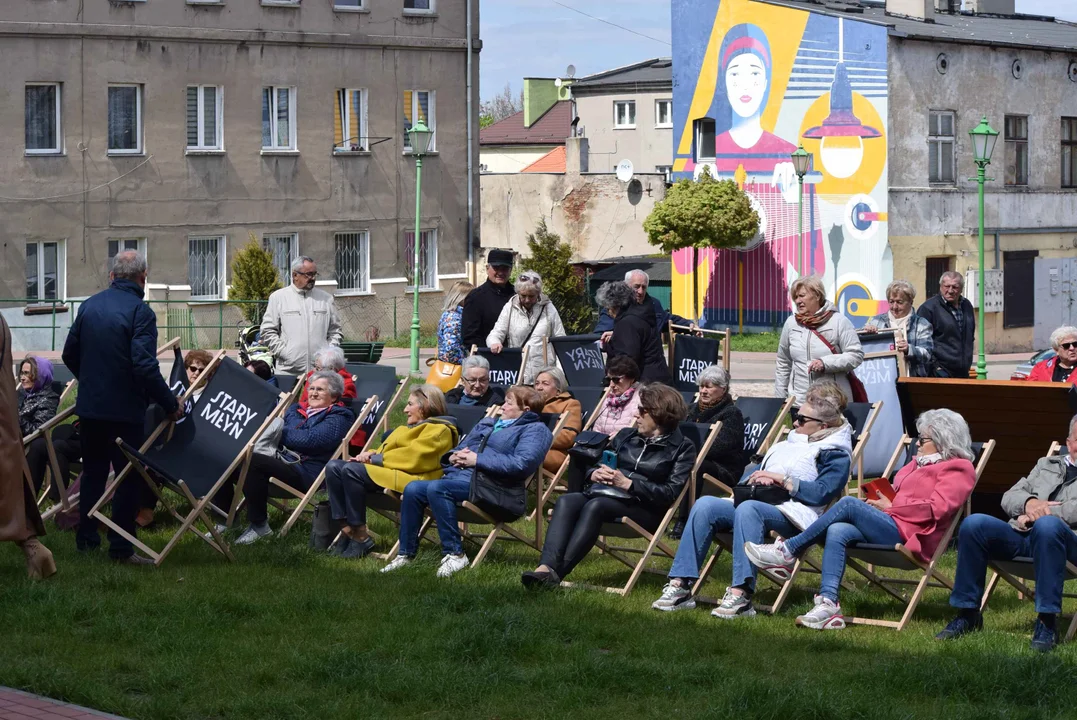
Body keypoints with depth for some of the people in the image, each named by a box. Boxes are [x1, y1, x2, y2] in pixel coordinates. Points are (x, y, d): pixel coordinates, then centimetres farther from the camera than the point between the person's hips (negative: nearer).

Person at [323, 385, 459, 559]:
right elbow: (385, 451, 27)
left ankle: (360, 537, -24)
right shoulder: (407, 428, 32)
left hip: (410, 479, -10)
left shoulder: (439, 430, 0)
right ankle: (347, 530, -19)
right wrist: (371, 455, 3)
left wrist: (375, 458, -10)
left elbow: (412, 456, -13)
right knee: (334, 466, -10)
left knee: (351, 471, -30)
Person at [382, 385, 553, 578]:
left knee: (436, 488, -32)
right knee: (413, 489, -17)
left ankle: (455, 554, -28)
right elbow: (460, 449, 34)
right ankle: (406, 554, -10)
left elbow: (522, 463, -14)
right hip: (456, 474, 8)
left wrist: (477, 460, -13)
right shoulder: (487, 423, 31)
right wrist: (453, 457, 8)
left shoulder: (535, 430, 4)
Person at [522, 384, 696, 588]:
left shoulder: (682, 447, 2)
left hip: (646, 510, -6)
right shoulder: (626, 436, 20)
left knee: (595, 506, -35)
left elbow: (671, 493, -9)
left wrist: (627, 484, -18)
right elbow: (594, 464, 22)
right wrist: (594, 474, -4)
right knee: (566, 501, -27)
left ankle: (556, 573, -45)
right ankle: (546, 567, -48)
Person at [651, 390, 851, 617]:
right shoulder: (785, 445, 33)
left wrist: (782, 480, -8)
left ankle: (741, 595, -47)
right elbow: (748, 476, 29)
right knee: (705, 504, -19)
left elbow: (822, 494, -8)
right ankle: (680, 586, -26)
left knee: (748, 508, -38)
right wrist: (757, 477, 6)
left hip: (793, 515, -7)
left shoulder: (836, 455, 9)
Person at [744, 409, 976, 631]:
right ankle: (828, 604, -36)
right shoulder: (919, 463, 31)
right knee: (838, 531, -23)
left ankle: (789, 551, -17)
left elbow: (937, 509, -11)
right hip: (888, 530, 8)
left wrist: (891, 507, -7)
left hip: (909, 535, -8)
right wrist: (878, 500, 5)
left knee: (849, 504, -23)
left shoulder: (958, 469, 3)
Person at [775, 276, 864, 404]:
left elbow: (856, 355, -7)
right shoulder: (791, 323, 9)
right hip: (798, 402, 3)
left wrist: (825, 363, -18)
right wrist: (780, 399, 14)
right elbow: (783, 365, 16)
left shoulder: (838, 321, -4)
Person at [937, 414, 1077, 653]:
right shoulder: (1047, 465, 30)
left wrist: (1039, 515, -9)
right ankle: (967, 613, -16)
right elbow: (1008, 498, 20)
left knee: (1047, 525, -40)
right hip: (1021, 537, 5)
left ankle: (1047, 622, -36)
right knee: (974, 523, -23)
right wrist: (1029, 502, -3)